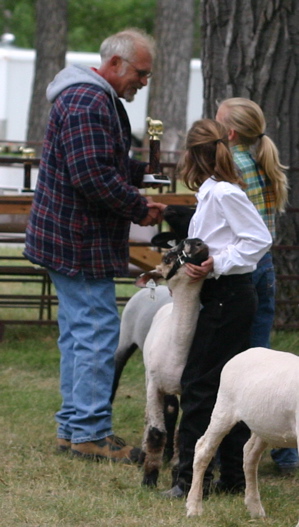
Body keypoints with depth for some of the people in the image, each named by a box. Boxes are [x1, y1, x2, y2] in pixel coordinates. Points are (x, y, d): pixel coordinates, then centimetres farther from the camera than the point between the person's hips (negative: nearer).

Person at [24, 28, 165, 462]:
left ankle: (73, 426, 19)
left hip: (69, 239, 11)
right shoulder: (88, 104, -19)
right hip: (80, 242, -11)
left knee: (78, 331, 14)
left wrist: (142, 169, 7)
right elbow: (94, 177, -25)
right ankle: (90, 431, -5)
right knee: (98, 331, -8)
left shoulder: (96, 100, 18)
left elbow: (110, 168, 24)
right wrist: (141, 210, -14)